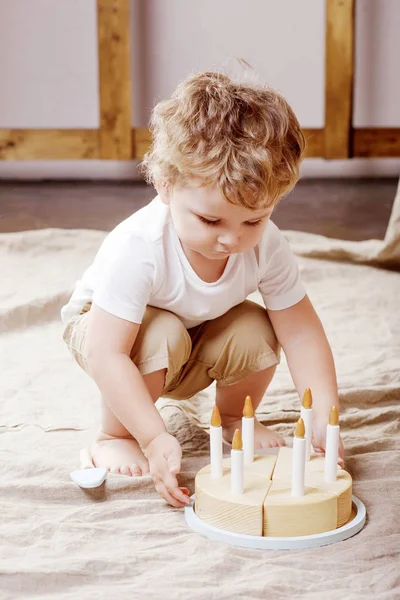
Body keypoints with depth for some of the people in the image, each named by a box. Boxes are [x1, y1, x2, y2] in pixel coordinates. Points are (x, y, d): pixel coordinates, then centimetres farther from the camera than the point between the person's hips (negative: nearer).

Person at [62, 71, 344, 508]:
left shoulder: (266, 246, -26)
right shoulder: (136, 248, -41)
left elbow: (301, 331, -19)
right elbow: (107, 354, -40)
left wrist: (324, 419, -27)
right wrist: (155, 438, -45)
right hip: (102, 325, -4)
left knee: (256, 331, -21)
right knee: (163, 336, -34)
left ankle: (233, 418, 10)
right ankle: (113, 438, -10)